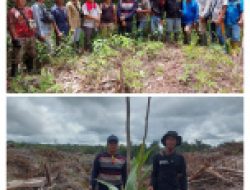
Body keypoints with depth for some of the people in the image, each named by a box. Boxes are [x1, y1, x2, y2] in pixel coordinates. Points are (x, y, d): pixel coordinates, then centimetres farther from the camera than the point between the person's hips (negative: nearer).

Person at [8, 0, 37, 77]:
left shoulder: (29, 10, 13)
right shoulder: (12, 12, -5)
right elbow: (11, 26, -10)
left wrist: (35, 34, 17)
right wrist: (15, 39, -17)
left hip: (31, 37, 6)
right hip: (20, 39, -6)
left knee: (31, 56, 17)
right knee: (17, 58, -9)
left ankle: (30, 72, 34)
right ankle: (14, 75, -3)